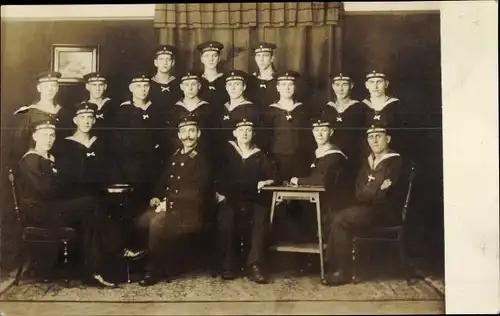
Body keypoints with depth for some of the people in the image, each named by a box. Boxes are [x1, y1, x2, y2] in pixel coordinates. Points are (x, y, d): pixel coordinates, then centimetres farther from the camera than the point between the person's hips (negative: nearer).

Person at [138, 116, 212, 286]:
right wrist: (156, 197, 2)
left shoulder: (203, 159, -7)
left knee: (156, 222, -29)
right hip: (167, 205, 7)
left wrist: (169, 203, -19)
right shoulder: (175, 156, 16)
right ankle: (163, 262, -2)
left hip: (190, 210, -7)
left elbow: (196, 193, -15)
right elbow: (164, 181, 22)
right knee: (142, 220, -15)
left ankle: (154, 270, -13)